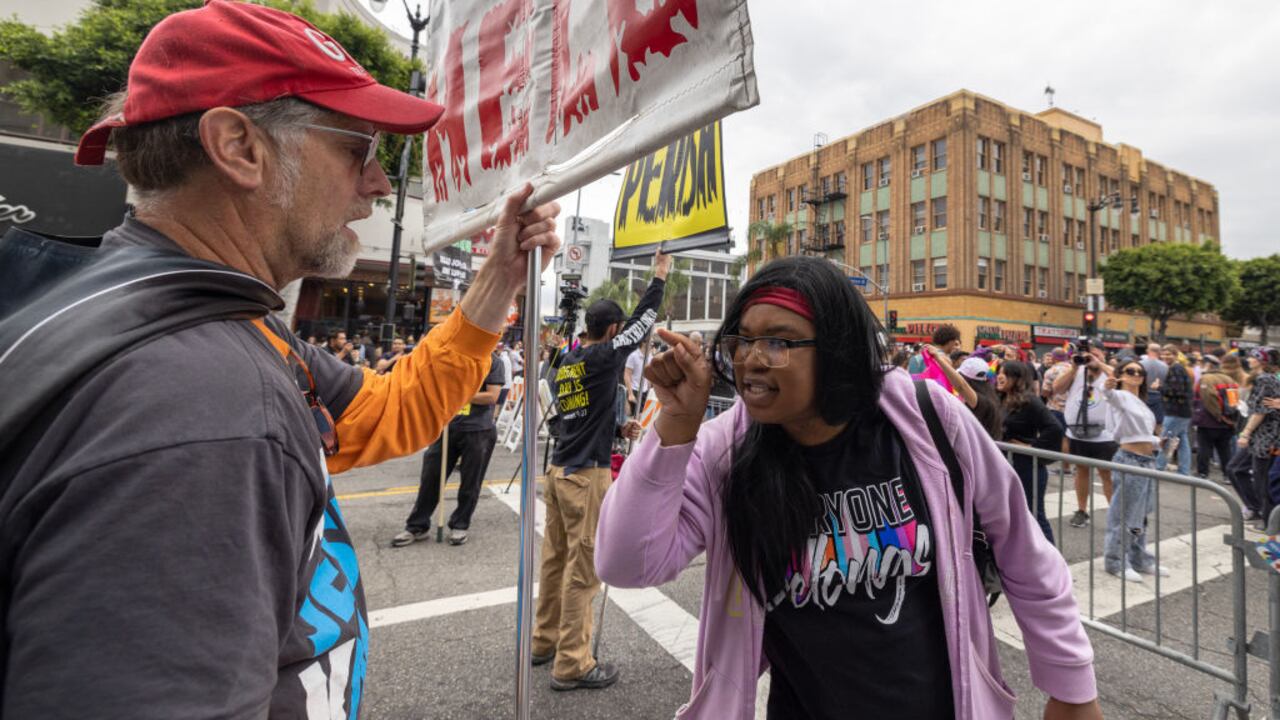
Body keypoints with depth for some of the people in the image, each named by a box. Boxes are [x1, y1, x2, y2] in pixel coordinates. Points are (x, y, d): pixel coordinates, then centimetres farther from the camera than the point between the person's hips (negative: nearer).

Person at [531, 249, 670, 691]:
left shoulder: (563, 363, 10)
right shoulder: (602, 356, -12)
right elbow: (643, 322, -4)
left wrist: (619, 428, 25)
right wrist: (660, 276, 7)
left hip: (559, 470, 8)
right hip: (587, 475, -8)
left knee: (555, 559, 17)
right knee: (582, 568, 0)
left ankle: (545, 640, 31)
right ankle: (571, 664, 10)